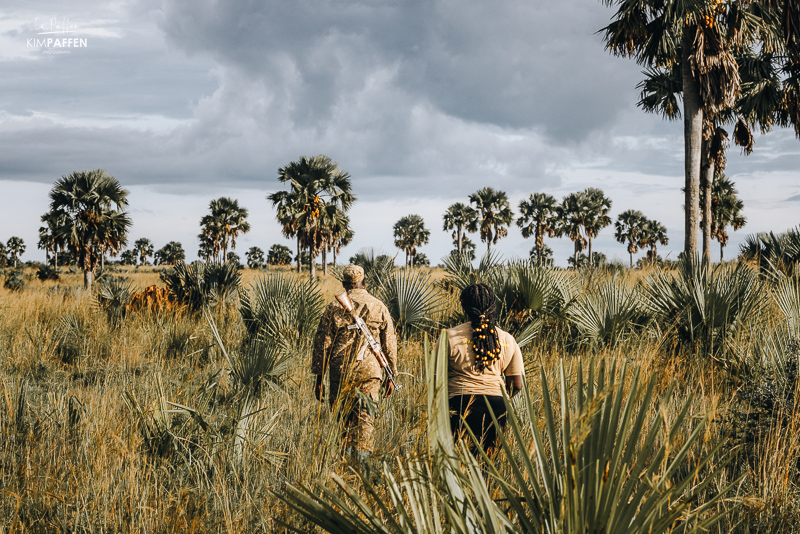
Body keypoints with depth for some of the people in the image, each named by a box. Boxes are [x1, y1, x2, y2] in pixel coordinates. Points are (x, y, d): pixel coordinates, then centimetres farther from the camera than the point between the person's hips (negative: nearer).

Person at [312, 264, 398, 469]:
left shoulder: (334, 308, 1)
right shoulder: (379, 307, 4)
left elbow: (322, 344, 1)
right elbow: (390, 345, 6)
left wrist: (319, 378, 7)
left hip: (340, 372, 0)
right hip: (370, 372, 0)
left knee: (342, 420, 13)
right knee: (365, 420, 2)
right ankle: (362, 458, -11)